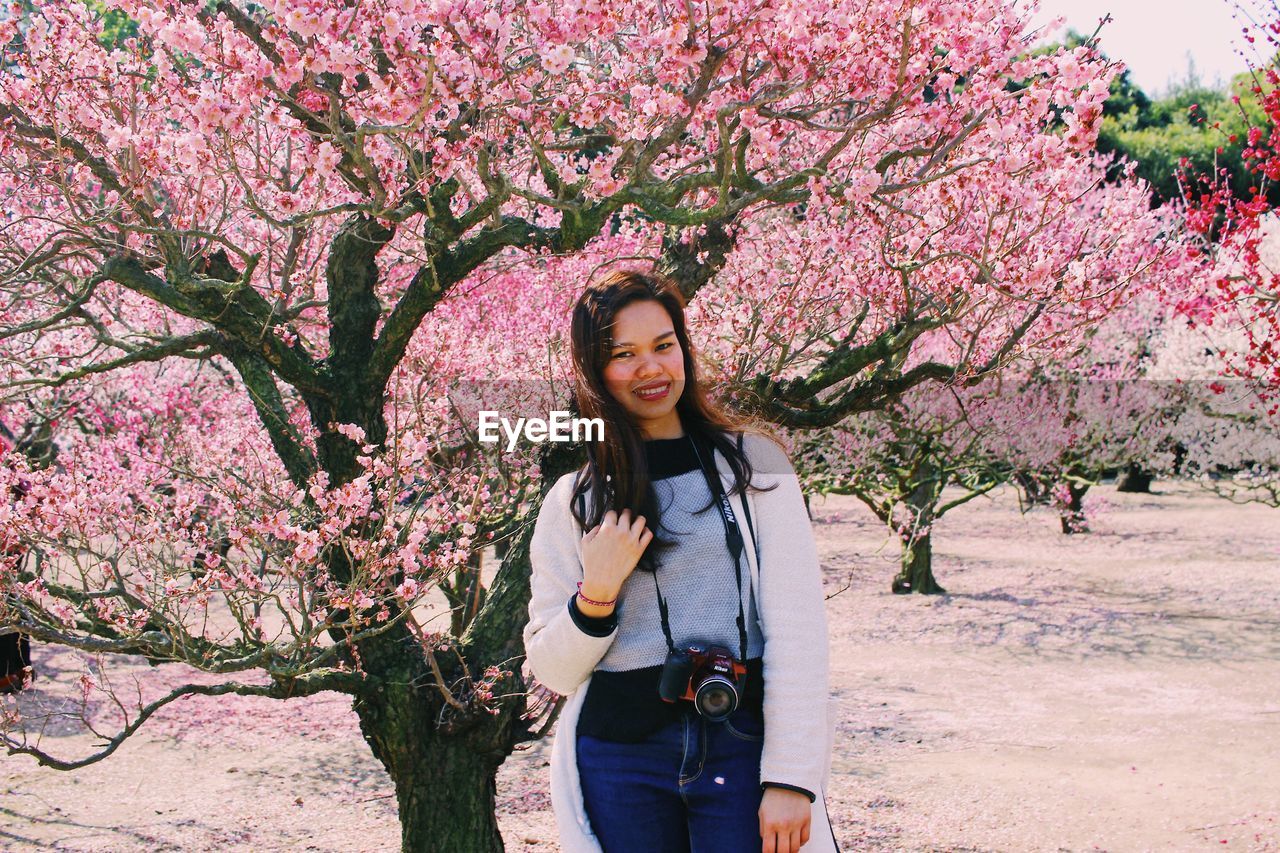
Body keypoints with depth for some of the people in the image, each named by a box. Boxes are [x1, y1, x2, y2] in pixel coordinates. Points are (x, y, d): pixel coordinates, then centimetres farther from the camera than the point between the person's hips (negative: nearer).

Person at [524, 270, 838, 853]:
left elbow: (796, 629, -5)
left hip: (741, 746, -2)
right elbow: (553, 672, 9)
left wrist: (789, 779, -13)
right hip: (619, 756, 2)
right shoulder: (571, 503, 9)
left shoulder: (752, 465, 3)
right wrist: (597, 593, -9)